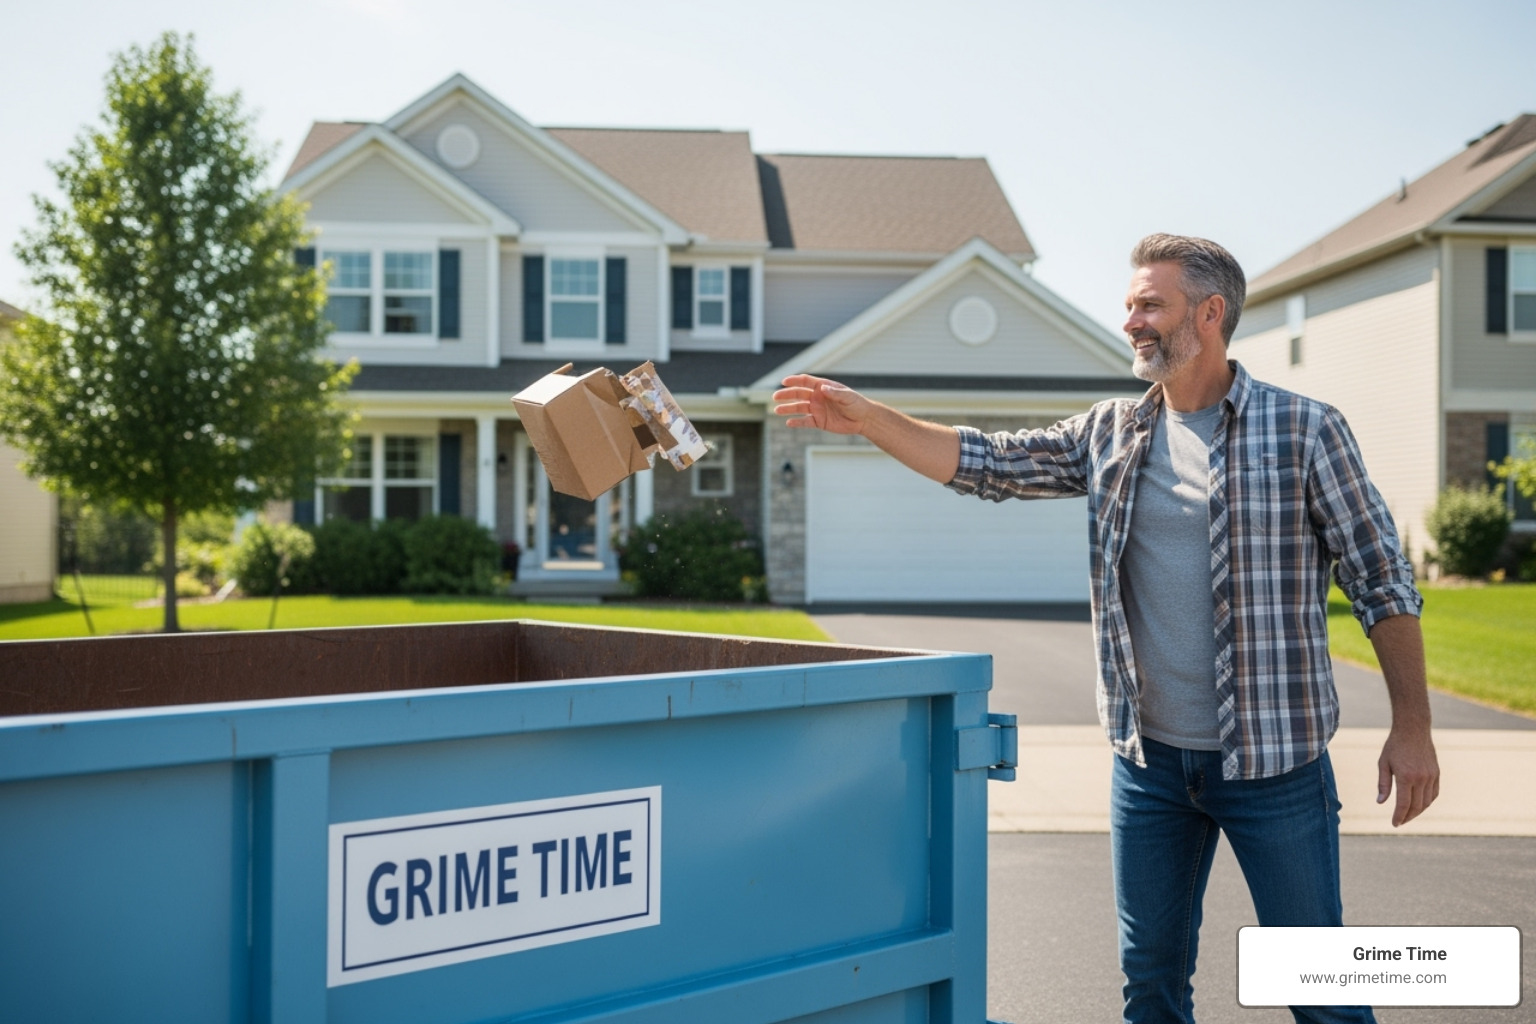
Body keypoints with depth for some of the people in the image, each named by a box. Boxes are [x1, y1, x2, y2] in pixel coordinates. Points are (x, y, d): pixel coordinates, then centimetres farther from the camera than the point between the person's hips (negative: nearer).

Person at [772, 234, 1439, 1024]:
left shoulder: (1304, 430, -5)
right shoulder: (1110, 433, 7)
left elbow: (1382, 581, -3)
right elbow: (986, 463, 5)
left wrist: (1412, 728, -6)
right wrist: (867, 418, -4)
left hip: (1274, 760, -4)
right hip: (1149, 759, 4)